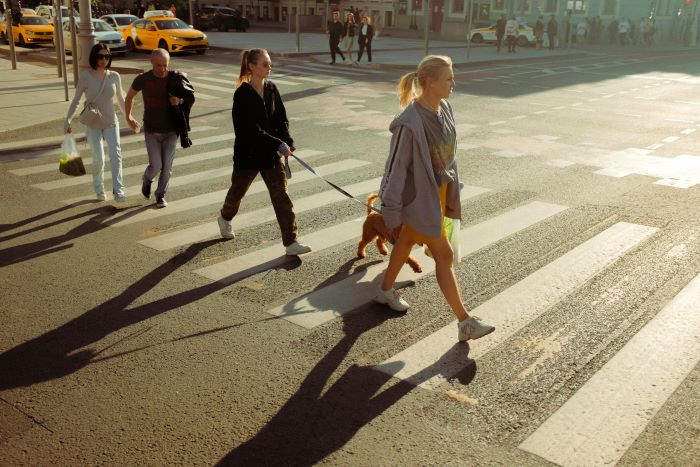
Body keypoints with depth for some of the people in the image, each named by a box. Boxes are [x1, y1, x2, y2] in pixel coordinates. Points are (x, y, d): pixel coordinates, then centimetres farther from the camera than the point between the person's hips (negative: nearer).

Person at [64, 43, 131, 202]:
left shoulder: (114, 76, 0)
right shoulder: (85, 76, -6)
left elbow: (120, 99, 13)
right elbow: (76, 100, -1)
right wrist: (68, 120, -7)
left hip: (111, 123, 1)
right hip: (93, 124, -1)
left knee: (115, 154, -15)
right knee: (98, 159, -2)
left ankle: (118, 190, -15)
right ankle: (99, 189, 21)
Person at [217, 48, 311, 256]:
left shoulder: (271, 89, 1)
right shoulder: (243, 94, -17)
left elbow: (281, 118, 4)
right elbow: (251, 128, -23)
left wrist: (287, 143, -10)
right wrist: (278, 144, -27)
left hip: (271, 153, 4)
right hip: (248, 153, -4)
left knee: (281, 196, -3)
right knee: (238, 191, 18)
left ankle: (291, 243, -2)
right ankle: (225, 218, 50)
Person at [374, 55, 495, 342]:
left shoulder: (443, 109, -2)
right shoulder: (410, 123, -27)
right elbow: (397, 167, -21)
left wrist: (451, 192, 15)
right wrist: (392, 213, -15)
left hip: (439, 190, 8)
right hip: (420, 196, -8)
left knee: (407, 242, 24)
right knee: (444, 256, -2)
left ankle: (385, 290, 46)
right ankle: (465, 323, 9)